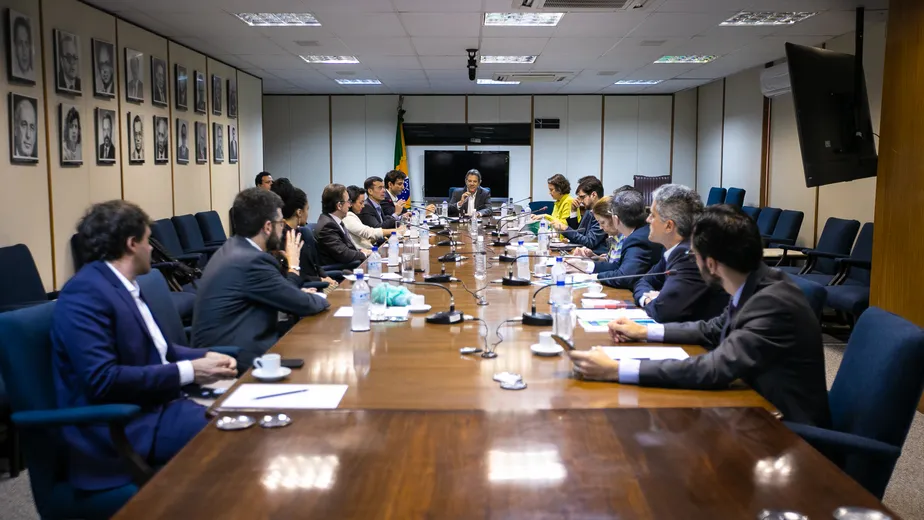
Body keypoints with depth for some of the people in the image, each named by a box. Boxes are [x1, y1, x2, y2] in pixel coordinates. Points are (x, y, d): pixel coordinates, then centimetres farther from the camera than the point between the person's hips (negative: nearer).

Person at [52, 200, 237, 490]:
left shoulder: (125, 286, 12)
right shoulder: (85, 292, -16)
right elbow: (102, 380, -24)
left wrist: (206, 357, 0)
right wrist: (188, 371, -20)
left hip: (155, 405, 9)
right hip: (118, 428, -9)